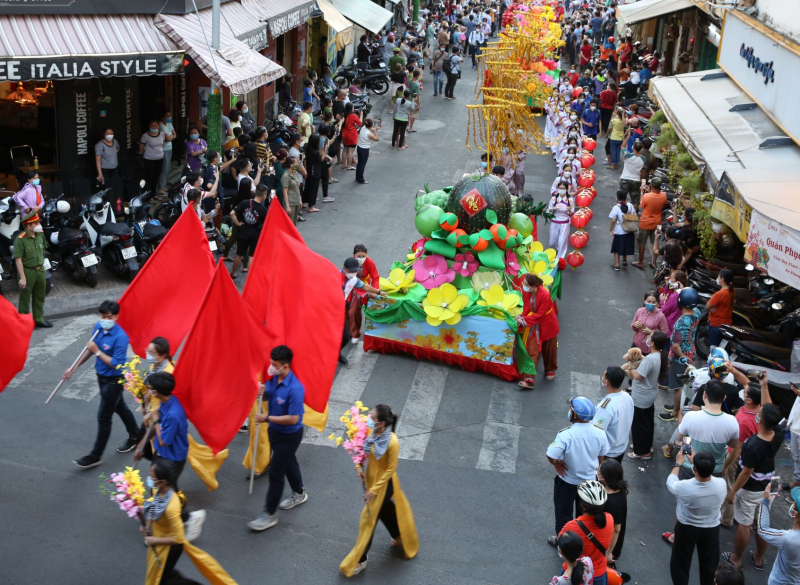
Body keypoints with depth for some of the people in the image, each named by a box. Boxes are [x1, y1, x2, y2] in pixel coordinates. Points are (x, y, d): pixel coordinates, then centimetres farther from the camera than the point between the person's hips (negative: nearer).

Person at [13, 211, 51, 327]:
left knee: (40, 297, 18)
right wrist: (22, 278, -23)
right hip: (27, 271, -7)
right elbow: (18, 259, -20)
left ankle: (39, 319, 31)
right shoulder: (20, 239, -20)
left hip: (40, 270, 7)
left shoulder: (41, 235, 0)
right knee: (25, 298, 5)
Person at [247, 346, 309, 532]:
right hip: (275, 430, 8)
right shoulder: (274, 378, -10)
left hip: (289, 435, -8)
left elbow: (293, 419, -31)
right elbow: (268, 396, 7)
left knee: (275, 473, 0)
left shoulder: (295, 388, -33)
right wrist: (261, 392, -17)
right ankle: (299, 494, 52)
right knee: (288, 462, 27)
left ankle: (270, 515, 14)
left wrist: (267, 418, -27)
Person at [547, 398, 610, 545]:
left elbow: (551, 456, -36)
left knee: (564, 511, 21)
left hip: (567, 481, -4)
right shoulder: (599, 433, -18)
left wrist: (558, 464, -14)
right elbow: (601, 456, -3)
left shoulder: (566, 435, -34)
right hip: (590, 479, 4)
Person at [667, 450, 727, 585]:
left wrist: (678, 463, 6)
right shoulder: (721, 484, -28)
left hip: (686, 529, -2)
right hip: (711, 529, 2)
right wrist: (695, 461, 9)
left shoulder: (685, 487, -35)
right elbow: (709, 474, -2)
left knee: (680, 564, 21)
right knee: (709, 565, 25)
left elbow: (670, 482, -9)